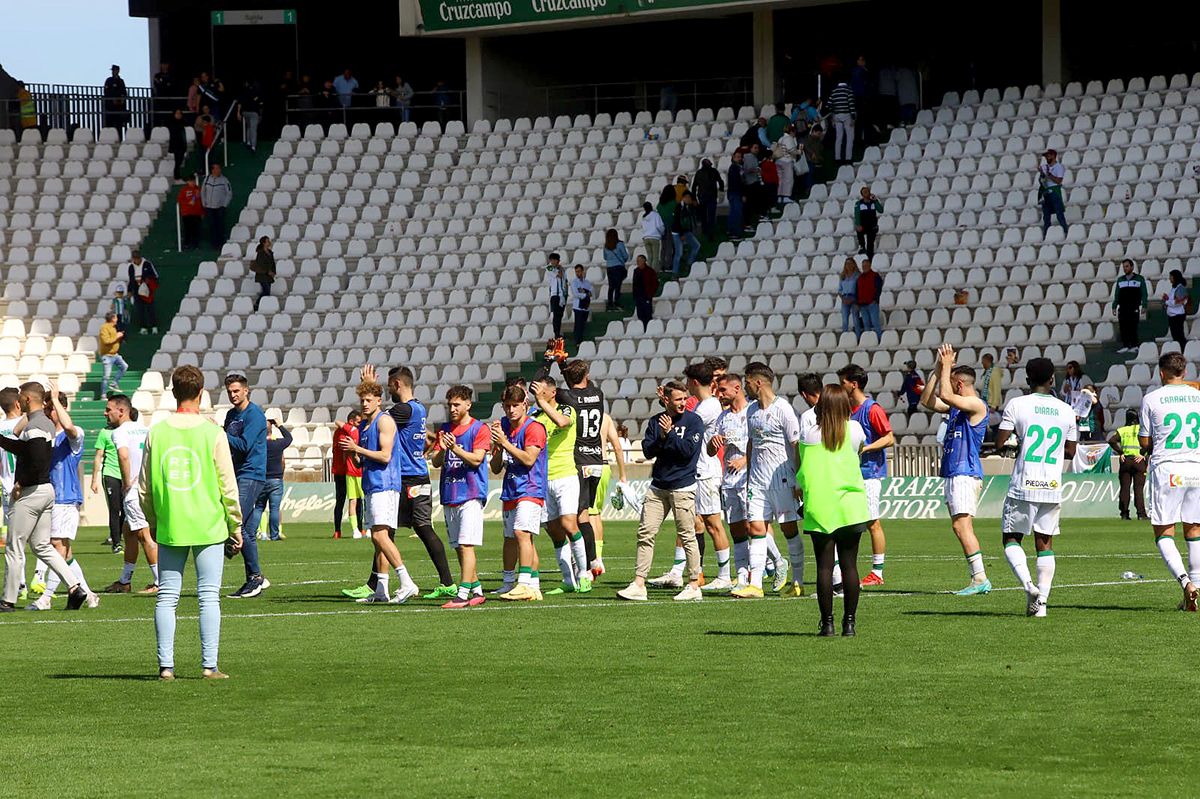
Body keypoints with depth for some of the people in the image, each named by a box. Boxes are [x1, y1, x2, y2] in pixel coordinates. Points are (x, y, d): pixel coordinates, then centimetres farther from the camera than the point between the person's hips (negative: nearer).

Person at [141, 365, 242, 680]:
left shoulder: (157, 433, 0)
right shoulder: (213, 433, -6)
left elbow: (144, 488, 4)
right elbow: (228, 486, -4)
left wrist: (154, 523, 18)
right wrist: (235, 528, 7)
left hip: (169, 529, 2)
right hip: (209, 528, -2)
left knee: (167, 598, 6)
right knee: (209, 597, 2)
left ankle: (166, 665, 4)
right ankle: (209, 665, -1)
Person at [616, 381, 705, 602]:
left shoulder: (693, 421, -1)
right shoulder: (655, 422, 10)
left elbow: (688, 451, -12)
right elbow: (648, 451, 3)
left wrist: (670, 434, -13)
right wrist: (662, 439, -12)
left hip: (682, 488, -4)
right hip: (657, 487, 4)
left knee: (687, 536, -2)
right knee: (645, 533, -1)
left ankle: (694, 586, 5)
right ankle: (639, 585, 1)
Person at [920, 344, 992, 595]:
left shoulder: (976, 405, -10)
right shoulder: (956, 406, 18)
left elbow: (945, 395, -23)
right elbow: (927, 401, 21)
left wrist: (946, 366, -12)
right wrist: (938, 370, 15)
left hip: (966, 474, -10)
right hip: (952, 473, 10)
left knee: (961, 525, -17)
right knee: (961, 528, 8)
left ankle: (980, 578, -21)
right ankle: (979, 580, 8)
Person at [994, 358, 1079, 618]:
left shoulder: (1017, 404, -4)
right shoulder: (1066, 411, 7)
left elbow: (999, 443, -7)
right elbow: (1070, 452, 12)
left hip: (1023, 486, -3)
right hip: (1053, 488, 3)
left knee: (1011, 538, 9)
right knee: (1045, 543, 10)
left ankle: (1028, 584, -14)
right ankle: (1042, 601, 3)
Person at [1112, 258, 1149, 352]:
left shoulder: (1139, 279, 6)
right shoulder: (1120, 279, 16)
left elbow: (1144, 294, 3)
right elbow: (1116, 295, 17)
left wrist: (1144, 306, -8)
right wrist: (1114, 307, 8)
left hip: (1134, 309, -3)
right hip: (1122, 308, 3)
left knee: (1133, 327, -8)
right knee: (1123, 327, -2)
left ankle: (1134, 346, -2)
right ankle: (1125, 345, 1)